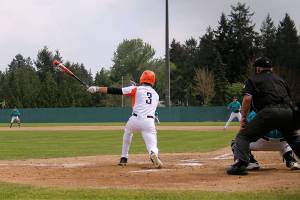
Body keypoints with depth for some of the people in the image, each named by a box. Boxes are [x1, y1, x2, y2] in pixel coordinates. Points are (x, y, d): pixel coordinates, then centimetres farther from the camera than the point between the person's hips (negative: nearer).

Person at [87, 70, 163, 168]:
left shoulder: (136, 89, 10)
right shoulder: (156, 95, 23)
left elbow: (116, 90, 6)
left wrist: (97, 88, 7)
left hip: (135, 119, -1)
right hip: (149, 122, 1)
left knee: (127, 132, 33)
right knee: (152, 147, -1)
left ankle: (124, 158, 31)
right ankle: (153, 154, -38)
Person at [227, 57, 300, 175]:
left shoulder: (253, 80, 16)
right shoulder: (280, 79, 31)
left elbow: (247, 98, 0)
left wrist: (243, 118, 5)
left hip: (269, 112, -5)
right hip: (288, 111, 5)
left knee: (243, 136, 2)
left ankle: (240, 164, -18)